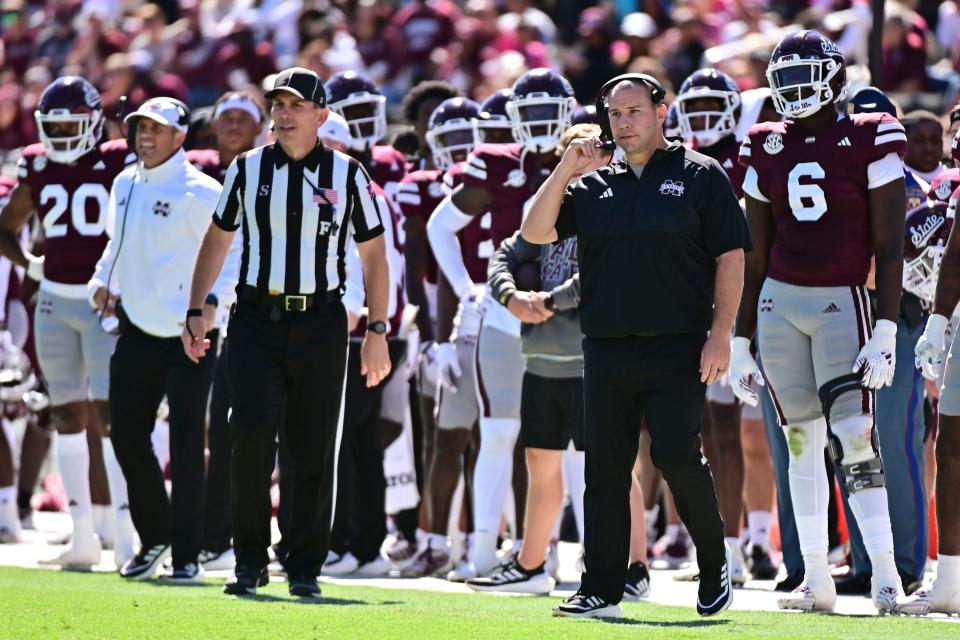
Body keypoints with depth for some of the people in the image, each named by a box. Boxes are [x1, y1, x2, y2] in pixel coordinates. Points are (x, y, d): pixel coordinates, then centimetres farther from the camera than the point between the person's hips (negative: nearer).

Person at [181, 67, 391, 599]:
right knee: (251, 436, -12)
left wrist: (377, 330, 2)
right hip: (255, 321, 0)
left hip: (320, 323, 0)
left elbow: (373, 255, 7)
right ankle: (249, 561, -1)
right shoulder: (247, 169, 6)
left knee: (314, 451, 1)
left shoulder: (347, 175, 3)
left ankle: (305, 568, 10)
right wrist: (195, 311, 9)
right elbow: (217, 240, 15)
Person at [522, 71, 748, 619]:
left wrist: (720, 335, -9)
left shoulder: (700, 176, 2)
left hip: (677, 348, -5)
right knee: (606, 469, 4)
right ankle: (601, 591, 8)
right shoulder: (595, 187, 15)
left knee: (677, 458, -12)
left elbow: (731, 257, -1)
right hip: (607, 347, 5)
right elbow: (536, 232, 8)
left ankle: (715, 566, 9)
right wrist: (566, 170, -1)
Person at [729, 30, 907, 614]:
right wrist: (740, 340, 12)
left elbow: (890, 247, -5)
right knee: (803, 442, 6)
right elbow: (755, 255, 14)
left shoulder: (870, 142, -3)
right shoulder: (768, 149, 9)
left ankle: (886, 576, -13)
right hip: (778, 303, 4)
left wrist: (887, 331, -12)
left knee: (854, 439, -14)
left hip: (841, 303, -4)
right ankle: (816, 580, 10)